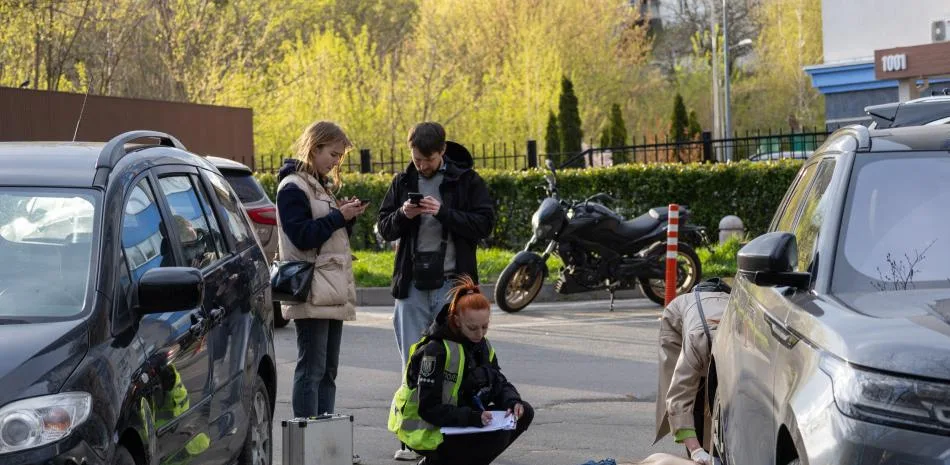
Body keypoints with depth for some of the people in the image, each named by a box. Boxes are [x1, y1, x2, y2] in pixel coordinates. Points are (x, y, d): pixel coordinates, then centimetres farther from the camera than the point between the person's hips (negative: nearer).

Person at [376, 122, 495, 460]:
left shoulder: (466, 181, 0)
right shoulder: (403, 182, 10)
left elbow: (485, 223, -7)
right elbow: (384, 228, 12)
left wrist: (443, 212, -18)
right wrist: (402, 215, -10)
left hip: (452, 282, -3)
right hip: (413, 283, 3)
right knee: (413, 362, 4)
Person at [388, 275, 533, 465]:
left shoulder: (481, 345, 4)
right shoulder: (436, 350, -22)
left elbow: (500, 383, 7)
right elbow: (429, 409, -25)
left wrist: (513, 402, -16)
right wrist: (473, 417, -35)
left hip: (462, 420, 9)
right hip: (427, 431, -9)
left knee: (524, 413, -2)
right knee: (498, 435, -27)